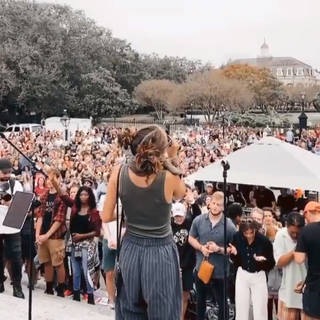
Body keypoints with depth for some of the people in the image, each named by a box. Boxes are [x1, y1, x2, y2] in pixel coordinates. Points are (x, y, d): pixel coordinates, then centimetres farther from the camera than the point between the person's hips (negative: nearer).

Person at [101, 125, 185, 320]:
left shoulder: (119, 173, -12)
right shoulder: (168, 177, -19)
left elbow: (106, 217, -5)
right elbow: (180, 194, 7)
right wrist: (174, 158, 0)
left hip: (131, 251, 3)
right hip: (160, 253, -3)